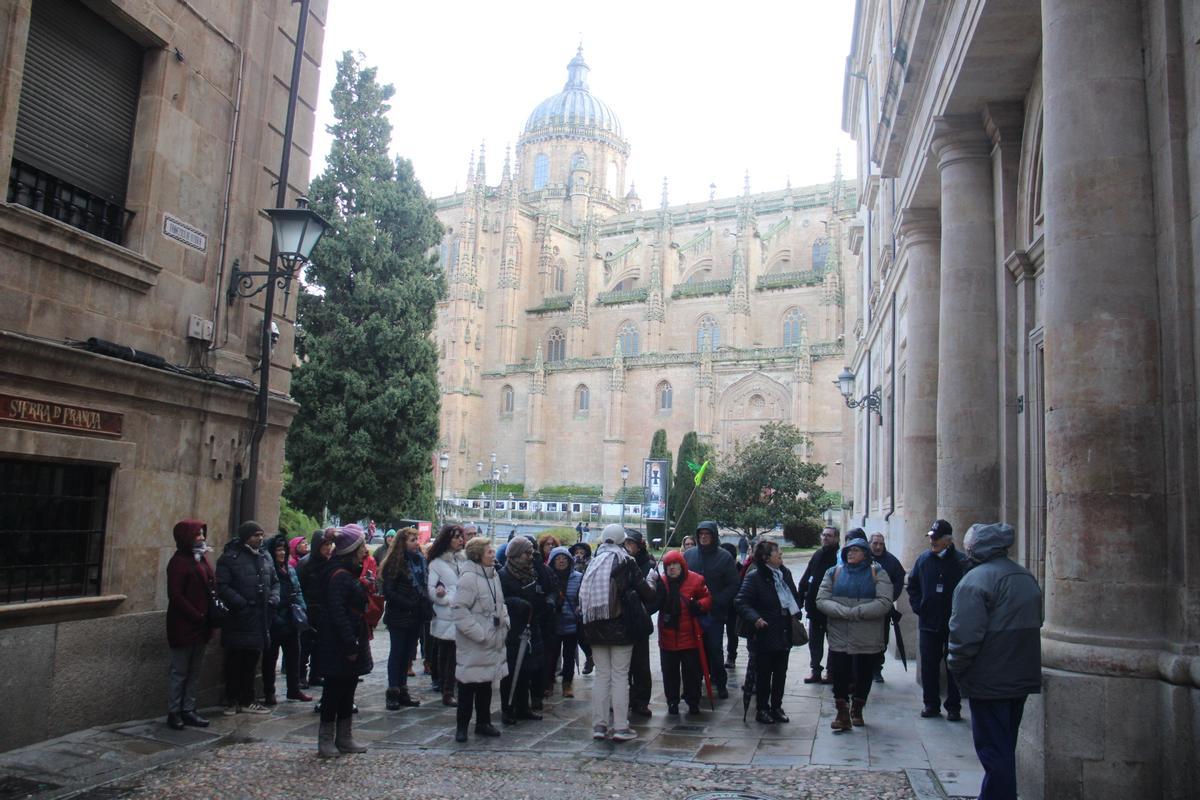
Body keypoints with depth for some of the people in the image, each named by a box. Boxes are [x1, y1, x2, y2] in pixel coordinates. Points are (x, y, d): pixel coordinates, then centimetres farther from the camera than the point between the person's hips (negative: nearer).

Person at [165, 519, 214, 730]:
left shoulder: (202, 559, 13)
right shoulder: (179, 562, -11)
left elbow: (212, 588, 15)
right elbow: (175, 595, -17)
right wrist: (197, 616, -19)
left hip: (201, 626, 8)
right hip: (183, 627, -8)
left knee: (195, 672, 12)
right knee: (179, 671, 3)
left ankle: (188, 711, 20)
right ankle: (174, 712, 12)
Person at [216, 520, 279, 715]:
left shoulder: (264, 557, 12)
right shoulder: (230, 557, -8)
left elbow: (274, 581, 20)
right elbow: (222, 586, -14)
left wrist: (274, 598, 2)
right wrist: (242, 604, -20)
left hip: (259, 619, 6)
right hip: (238, 619, -6)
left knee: (251, 661, 14)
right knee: (234, 661, 5)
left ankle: (247, 700, 24)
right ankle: (232, 701, 19)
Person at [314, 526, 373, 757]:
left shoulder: (350, 573, 13)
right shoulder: (340, 576, -19)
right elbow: (338, 613, -24)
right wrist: (350, 645, -24)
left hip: (350, 641, 10)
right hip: (338, 646, -10)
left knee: (348, 689, 15)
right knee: (334, 689, 1)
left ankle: (344, 738, 24)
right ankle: (326, 740, 12)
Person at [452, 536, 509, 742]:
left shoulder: (493, 574, 10)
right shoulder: (468, 577, -17)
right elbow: (460, 610, -20)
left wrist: (504, 622, 8)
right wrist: (479, 634, -20)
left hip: (491, 640, 8)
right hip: (472, 643, -8)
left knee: (486, 683, 16)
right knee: (468, 684, 2)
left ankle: (483, 723, 27)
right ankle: (462, 726, 14)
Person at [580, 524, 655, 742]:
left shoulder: (593, 563, 7)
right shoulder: (626, 562, -6)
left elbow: (582, 595, 10)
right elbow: (643, 590, -5)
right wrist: (652, 592, 15)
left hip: (595, 626, 4)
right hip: (621, 626, -4)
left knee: (602, 675, 11)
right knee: (620, 676, 1)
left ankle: (599, 725, 12)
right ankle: (621, 727, 1)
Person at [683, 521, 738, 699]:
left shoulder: (725, 557, -3)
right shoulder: (688, 554, 4)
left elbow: (733, 585, -4)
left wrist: (716, 601, -14)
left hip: (715, 612, -2)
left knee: (715, 648, 0)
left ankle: (721, 683, 15)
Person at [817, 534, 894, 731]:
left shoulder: (877, 574, 0)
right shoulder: (834, 572, 6)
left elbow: (884, 603, -14)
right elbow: (821, 600, -4)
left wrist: (856, 612, -20)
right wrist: (844, 612, -20)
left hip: (868, 639, 0)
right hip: (839, 639, 1)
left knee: (864, 676, 13)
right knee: (839, 676, 0)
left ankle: (857, 710, 34)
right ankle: (843, 714, 14)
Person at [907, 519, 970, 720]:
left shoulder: (960, 562, -10)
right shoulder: (923, 559, 4)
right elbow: (912, 585, 14)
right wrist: (917, 607, 4)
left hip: (953, 625, -4)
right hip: (928, 623, 4)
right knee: (929, 666, 9)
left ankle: (953, 707, 15)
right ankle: (931, 704, 21)